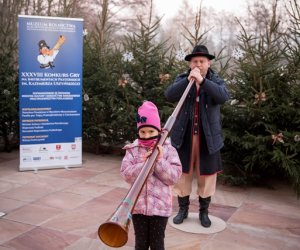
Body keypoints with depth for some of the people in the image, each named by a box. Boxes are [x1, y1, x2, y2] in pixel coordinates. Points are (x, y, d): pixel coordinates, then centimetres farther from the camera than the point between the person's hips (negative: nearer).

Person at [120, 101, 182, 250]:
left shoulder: (168, 150, -3)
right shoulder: (132, 150, 0)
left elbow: (174, 177, -10)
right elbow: (126, 174, -10)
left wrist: (159, 160, -19)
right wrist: (144, 163, -22)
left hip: (160, 205, -1)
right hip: (138, 205, 1)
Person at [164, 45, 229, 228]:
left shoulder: (216, 81, 2)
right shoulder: (182, 79, 4)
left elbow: (224, 96, -20)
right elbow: (169, 95, -14)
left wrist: (202, 80, -29)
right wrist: (188, 80, -25)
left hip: (208, 137, 0)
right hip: (184, 137, 1)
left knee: (207, 176, 8)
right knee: (182, 174, 9)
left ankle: (204, 211, 25)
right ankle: (183, 209, 26)